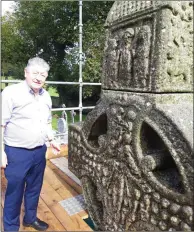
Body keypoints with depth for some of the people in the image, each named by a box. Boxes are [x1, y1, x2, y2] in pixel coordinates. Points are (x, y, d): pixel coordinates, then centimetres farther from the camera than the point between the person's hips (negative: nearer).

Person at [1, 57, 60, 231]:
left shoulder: (46, 96, 6)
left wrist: (51, 140, 14)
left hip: (39, 151, 6)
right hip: (17, 153, -6)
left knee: (34, 188, 21)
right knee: (14, 192, 11)